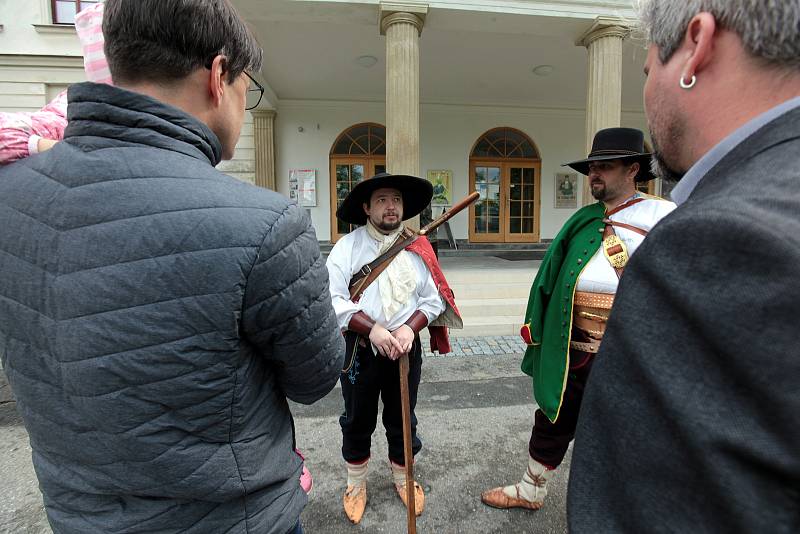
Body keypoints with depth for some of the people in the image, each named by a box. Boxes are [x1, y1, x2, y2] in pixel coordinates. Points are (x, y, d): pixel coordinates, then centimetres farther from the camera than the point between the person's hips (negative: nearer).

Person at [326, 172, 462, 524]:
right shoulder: (346, 247, -8)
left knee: (402, 418, 19)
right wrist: (373, 330, -22)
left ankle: (402, 477, 44)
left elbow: (433, 298, -2)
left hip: (406, 348, 2)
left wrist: (408, 328, -18)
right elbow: (334, 300, -14)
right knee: (357, 420, 16)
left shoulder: (418, 249, -1)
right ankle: (356, 483, 41)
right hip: (358, 349, -1)